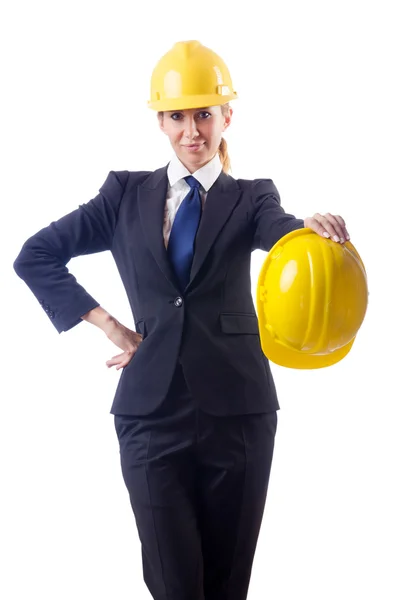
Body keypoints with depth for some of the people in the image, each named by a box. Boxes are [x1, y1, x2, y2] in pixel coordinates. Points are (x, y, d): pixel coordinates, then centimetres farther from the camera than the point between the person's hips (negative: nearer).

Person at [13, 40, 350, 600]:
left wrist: (316, 229, -41)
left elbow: (282, 230, -17)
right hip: (154, 408, 0)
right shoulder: (127, 194, 8)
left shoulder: (249, 198, 6)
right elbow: (35, 257, 7)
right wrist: (111, 328, 1)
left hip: (236, 407, 0)